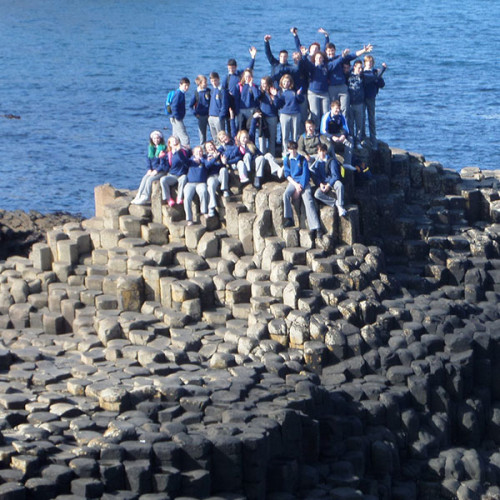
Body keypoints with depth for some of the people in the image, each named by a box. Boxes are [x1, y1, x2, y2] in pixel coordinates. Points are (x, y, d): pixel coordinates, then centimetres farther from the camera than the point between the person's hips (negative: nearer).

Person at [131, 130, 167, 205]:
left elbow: (164, 163, -13)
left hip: (162, 171, -6)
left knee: (150, 179, -26)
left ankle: (145, 198, -22)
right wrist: (149, 169, -1)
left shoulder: (164, 148, -10)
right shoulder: (150, 148, 12)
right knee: (144, 178, -18)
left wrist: (156, 171, -16)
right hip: (153, 170, 6)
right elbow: (149, 160, 15)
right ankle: (139, 196, -22)